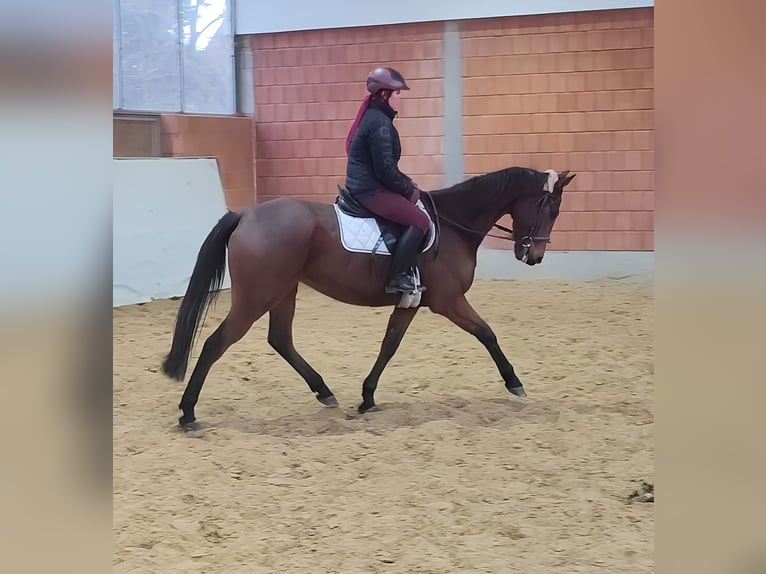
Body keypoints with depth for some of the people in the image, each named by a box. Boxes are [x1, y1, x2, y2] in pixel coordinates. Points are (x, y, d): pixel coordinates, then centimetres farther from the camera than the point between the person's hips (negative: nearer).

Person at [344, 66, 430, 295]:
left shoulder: (372, 117, 16)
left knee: (413, 205, 21)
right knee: (419, 220, -16)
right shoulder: (380, 124, -17)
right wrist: (409, 189, -7)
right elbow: (386, 170, -21)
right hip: (371, 190, -11)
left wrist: (406, 184, 12)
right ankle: (398, 278, -18)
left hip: (362, 186, 11)